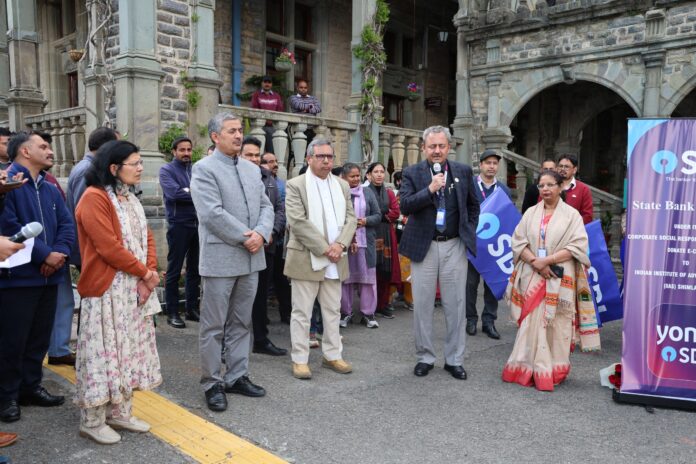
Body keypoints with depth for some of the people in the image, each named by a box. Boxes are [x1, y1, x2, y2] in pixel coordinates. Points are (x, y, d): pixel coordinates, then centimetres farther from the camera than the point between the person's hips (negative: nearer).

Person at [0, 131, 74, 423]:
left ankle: (31, 387, 29)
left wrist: (60, 252, -11)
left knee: (40, 336, 15)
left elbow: (67, 224, 8)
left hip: (48, 276, 7)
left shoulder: (51, 189, 15)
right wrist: (44, 254, -18)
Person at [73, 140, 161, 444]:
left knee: (129, 349, 13)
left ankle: (120, 413, 26)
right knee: (104, 351, -1)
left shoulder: (130, 198, 13)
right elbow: (108, 247, -21)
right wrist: (144, 272, -13)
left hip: (134, 289, 8)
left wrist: (149, 273, -4)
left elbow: (147, 237, 11)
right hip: (107, 290, -8)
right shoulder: (94, 198, -14)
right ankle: (92, 421, 14)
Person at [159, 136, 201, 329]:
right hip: (179, 225, -5)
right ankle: (172, 312, 11)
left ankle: (192, 309, 22)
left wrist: (187, 192, -12)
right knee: (174, 271, 2)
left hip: (197, 224, 5)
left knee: (194, 269, 11)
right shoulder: (167, 170, -1)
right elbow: (174, 193, -17)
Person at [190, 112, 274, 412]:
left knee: (241, 323, 15)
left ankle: (237, 377, 27)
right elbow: (212, 213, -17)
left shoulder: (253, 169, 14)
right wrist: (245, 237, -15)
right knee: (214, 326, 3)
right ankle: (212, 384, 16)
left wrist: (260, 234, -9)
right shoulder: (204, 169, -6)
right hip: (220, 258, -6)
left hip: (251, 258, 7)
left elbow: (266, 206, 10)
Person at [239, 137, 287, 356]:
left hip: (266, 246, 6)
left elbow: (279, 208, 12)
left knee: (261, 296, 15)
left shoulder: (269, 179, 13)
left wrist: (272, 233, -4)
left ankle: (261, 340, 27)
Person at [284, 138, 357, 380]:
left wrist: (340, 244, -10)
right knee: (301, 312, 3)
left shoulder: (342, 185, 12)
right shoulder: (295, 185, -5)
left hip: (335, 259, 5)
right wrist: (325, 248, -16)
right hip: (306, 258, -5)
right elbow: (298, 222, -14)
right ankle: (300, 360, 13)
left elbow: (350, 218, 8)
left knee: (333, 310, 12)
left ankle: (332, 355, 24)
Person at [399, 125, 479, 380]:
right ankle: (425, 357, 21)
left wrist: (470, 232, 7)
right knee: (422, 305, 6)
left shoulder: (463, 171, 6)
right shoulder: (412, 173, 0)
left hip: (454, 246, 1)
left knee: (455, 305, 6)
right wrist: (430, 189, -21)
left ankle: (454, 359, 19)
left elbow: (473, 206, 16)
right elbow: (404, 206, -12)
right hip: (424, 247, -1)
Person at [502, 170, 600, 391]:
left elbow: (577, 247, -7)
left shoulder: (572, 214, 3)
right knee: (531, 323, 1)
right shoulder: (531, 213, 11)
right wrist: (535, 262, -12)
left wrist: (547, 260, -15)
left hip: (560, 279, -2)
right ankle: (530, 370, 9)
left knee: (556, 325, 0)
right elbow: (518, 242, 4)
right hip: (532, 277, 2)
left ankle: (553, 371, 12)